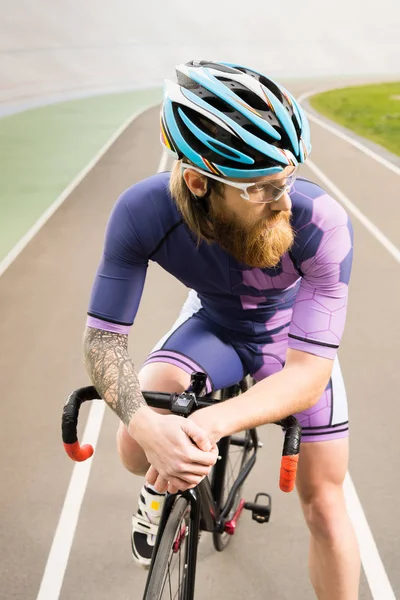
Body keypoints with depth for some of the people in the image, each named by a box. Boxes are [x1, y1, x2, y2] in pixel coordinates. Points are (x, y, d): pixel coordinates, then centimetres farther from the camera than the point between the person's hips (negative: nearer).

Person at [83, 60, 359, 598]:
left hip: (288, 334, -1)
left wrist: (213, 422, -55)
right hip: (211, 325, 1)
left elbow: (308, 374, -37)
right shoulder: (142, 213, -33)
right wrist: (145, 425, -47)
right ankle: (165, 487, 17)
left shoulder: (322, 224, -39)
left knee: (324, 504, -1)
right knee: (139, 451, -21)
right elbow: (103, 338, -27)